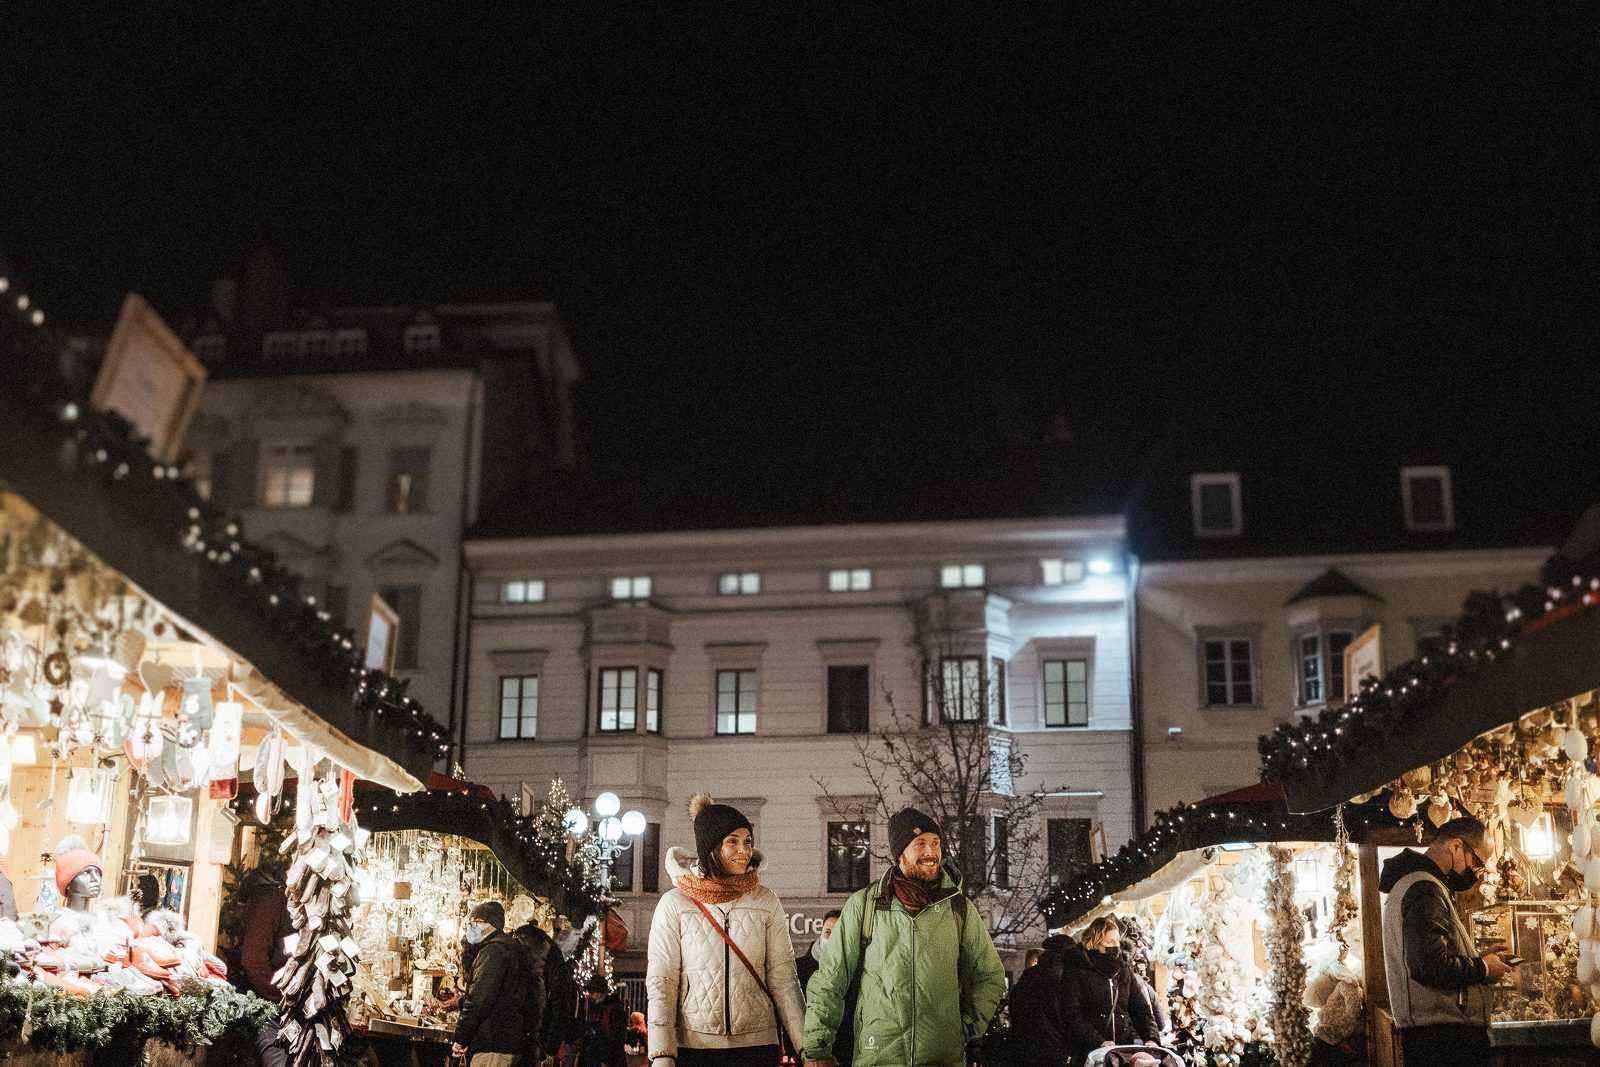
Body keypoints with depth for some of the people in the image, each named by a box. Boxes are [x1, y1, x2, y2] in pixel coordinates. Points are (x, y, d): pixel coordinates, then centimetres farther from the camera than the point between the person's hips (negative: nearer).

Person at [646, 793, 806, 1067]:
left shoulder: (766, 902, 2)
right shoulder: (674, 905, -3)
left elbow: (783, 978, 3)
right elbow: (660, 982, -5)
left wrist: (807, 1045, -2)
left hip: (757, 1044, 1)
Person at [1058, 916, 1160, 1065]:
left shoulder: (1124, 970, 14)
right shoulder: (1076, 970, -2)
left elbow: (1141, 1008, 11)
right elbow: (1071, 1013, -10)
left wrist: (1152, 1038, -7)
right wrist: (1099, 1042, -20)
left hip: (1127, 1044, 4)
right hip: (1090, 1050, -4)